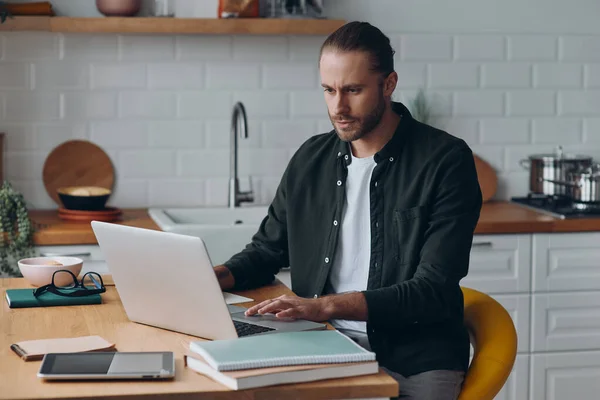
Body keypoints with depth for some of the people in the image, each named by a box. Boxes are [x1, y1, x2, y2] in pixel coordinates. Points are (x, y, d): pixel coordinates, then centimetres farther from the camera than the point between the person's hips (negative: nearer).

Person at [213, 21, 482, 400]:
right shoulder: (310, 159, 9)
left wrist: (328, 305, -25)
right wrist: (217, 277, -1)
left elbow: (434, 291, -15)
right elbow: (267, 251, 22)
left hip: (414, 362, -4)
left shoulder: (446, 160, -7)